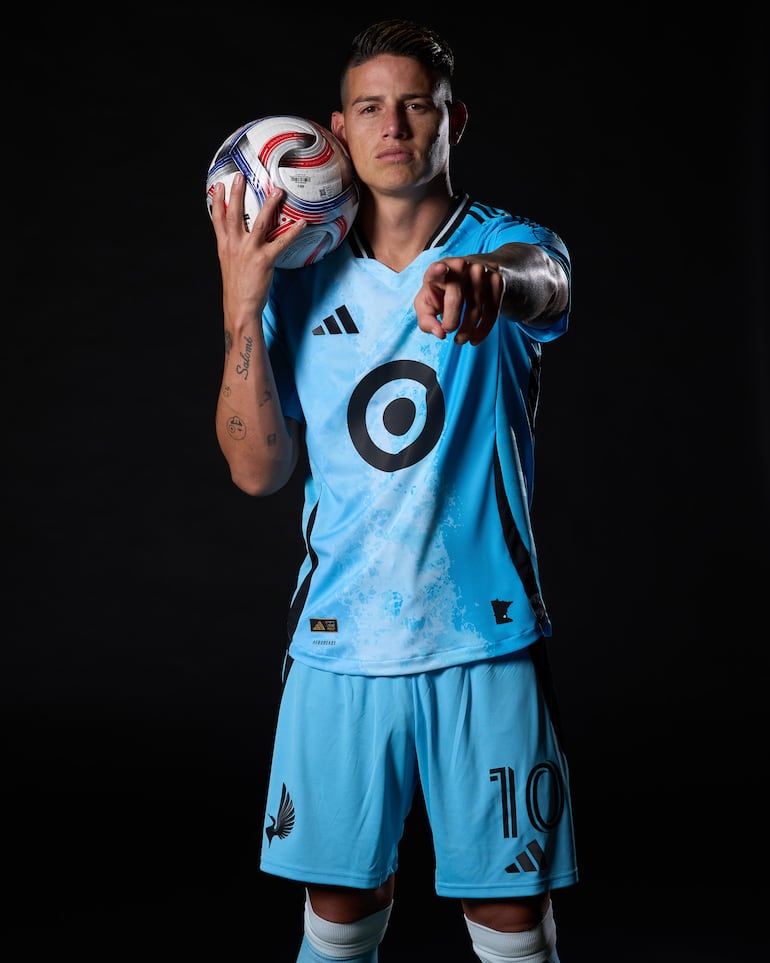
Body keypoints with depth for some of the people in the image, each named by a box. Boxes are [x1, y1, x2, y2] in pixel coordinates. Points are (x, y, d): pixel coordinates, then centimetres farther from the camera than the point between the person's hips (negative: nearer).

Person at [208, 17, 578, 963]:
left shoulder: (511, 245, -1)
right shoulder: (305, 282, 7)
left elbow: (545, 282, -28)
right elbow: (256, 469, 1)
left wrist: (490, 279, -52)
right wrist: (243, 302, -10)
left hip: (485, 636, -2)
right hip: (339, 642, 2)